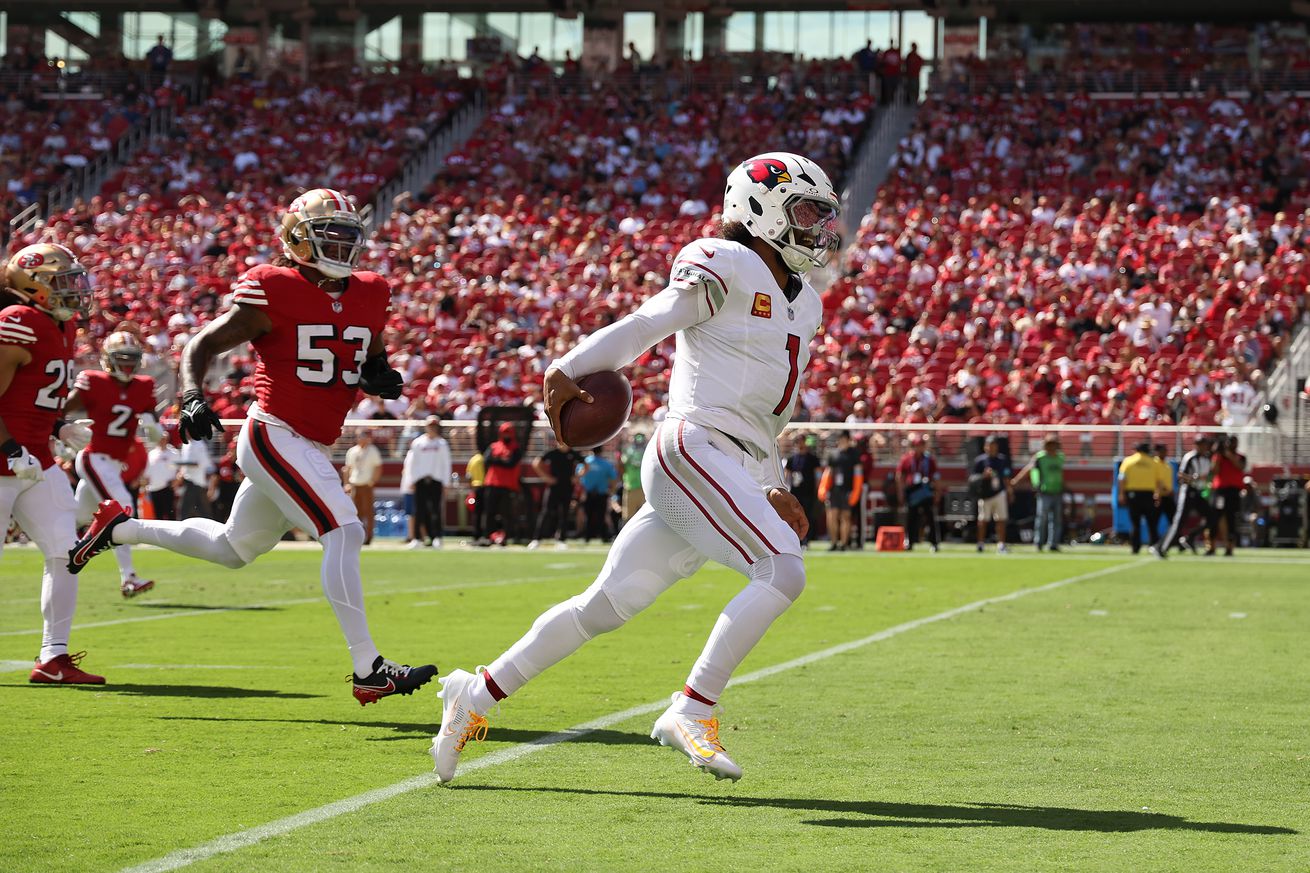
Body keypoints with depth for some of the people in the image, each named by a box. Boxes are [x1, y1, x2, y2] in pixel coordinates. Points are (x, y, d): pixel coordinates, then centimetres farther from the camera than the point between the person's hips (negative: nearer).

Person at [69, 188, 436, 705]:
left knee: (232, 549, 21)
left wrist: (380, 378, -1)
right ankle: (367, 671, -21)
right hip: (275, 436, -9)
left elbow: (372, 361, 23)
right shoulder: (273, 293, -11)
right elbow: (202, 345, -6)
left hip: (312, 449, 9)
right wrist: (192, 397, -23)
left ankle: (119, 528, 38)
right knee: (343, 532, -21)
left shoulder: (367, 298, 8)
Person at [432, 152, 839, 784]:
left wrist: (775, 490, 24)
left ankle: (478, 694, 14)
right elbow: (643, 327, -12)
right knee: (782, 571, -21)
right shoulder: (724, 268, -4)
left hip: (738, 471, 9)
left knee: (608, 604, 7)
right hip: (693, 450, -9)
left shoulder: (804, 304, 22)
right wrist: (567, 371, -24)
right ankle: (692, 712, -19)